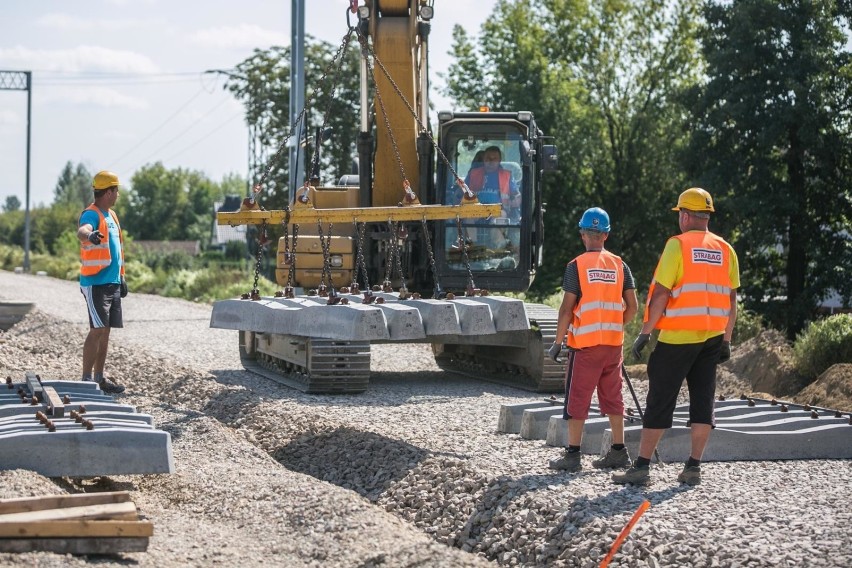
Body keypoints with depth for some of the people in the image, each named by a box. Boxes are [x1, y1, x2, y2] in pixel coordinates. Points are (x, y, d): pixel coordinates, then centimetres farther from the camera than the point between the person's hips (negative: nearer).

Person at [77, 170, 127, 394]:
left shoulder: (111, 215, 17)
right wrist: (90, 235, -58)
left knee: (105, 331, 11)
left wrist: (121, 278, 25)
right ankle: (86, 379, -10)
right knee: (97, 330, -12)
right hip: (95, 282, -9)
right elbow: (82, 231, -35)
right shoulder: (91, 214, -12)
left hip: (112, 282, 9)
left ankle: (99, 377, 17)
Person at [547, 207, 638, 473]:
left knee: (578, 399, 1)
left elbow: (567, 308, -10)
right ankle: (618, 451, 16)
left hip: (585, 343, -4)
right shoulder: (620, 266, 4)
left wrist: (557, 342, -3)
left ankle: (573, 455, 0)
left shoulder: (576, 266, -8)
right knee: (612, 397, 14)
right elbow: (632, 307, 4)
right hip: (614, 342, 4)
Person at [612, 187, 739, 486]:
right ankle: (693, 467, 8)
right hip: (712, 338, 5)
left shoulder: (678, 245, -9)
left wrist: (645, 333, -8)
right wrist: (726, 339, 16)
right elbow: (731, 299, 9)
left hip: (677, 337, -5)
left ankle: (642, 467, -1)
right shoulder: (725, 250, 7)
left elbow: (661, 294, -13)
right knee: (703, 400, 8)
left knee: (660, 401, -1)